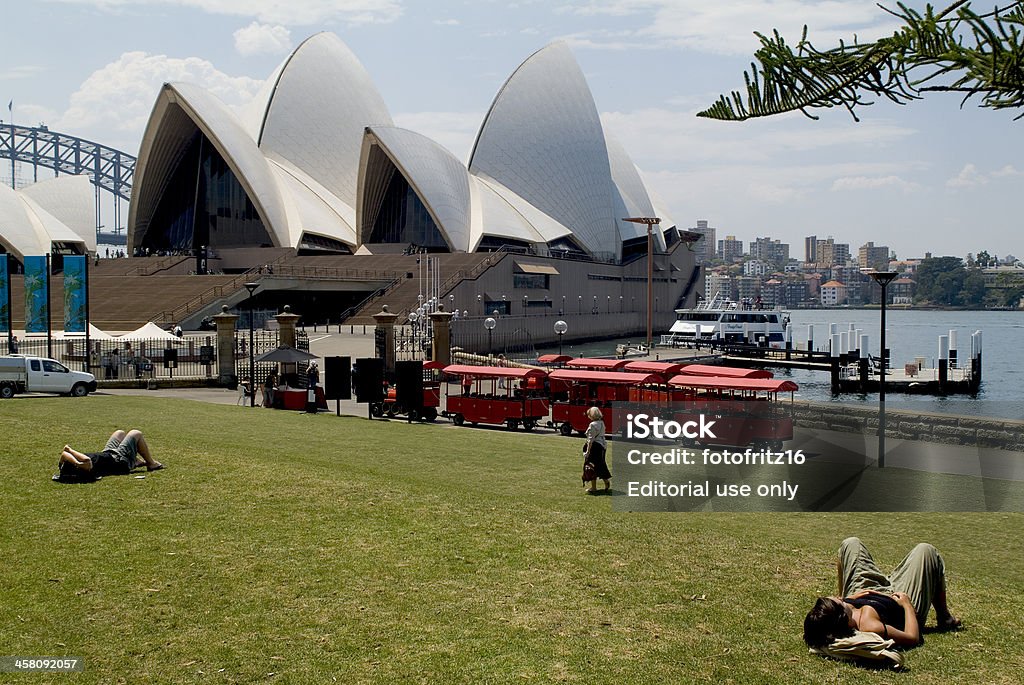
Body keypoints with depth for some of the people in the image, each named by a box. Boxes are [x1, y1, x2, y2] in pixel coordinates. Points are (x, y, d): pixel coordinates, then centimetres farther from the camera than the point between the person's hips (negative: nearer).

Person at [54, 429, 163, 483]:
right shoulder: (88, 469, -46)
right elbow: (87, 460, -65)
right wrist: (69, 450, -54)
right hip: (121, 461, -8)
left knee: (120, 433, 28)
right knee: (136, 434, 9)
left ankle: (137, 461, 45)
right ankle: (151, 464, 28)